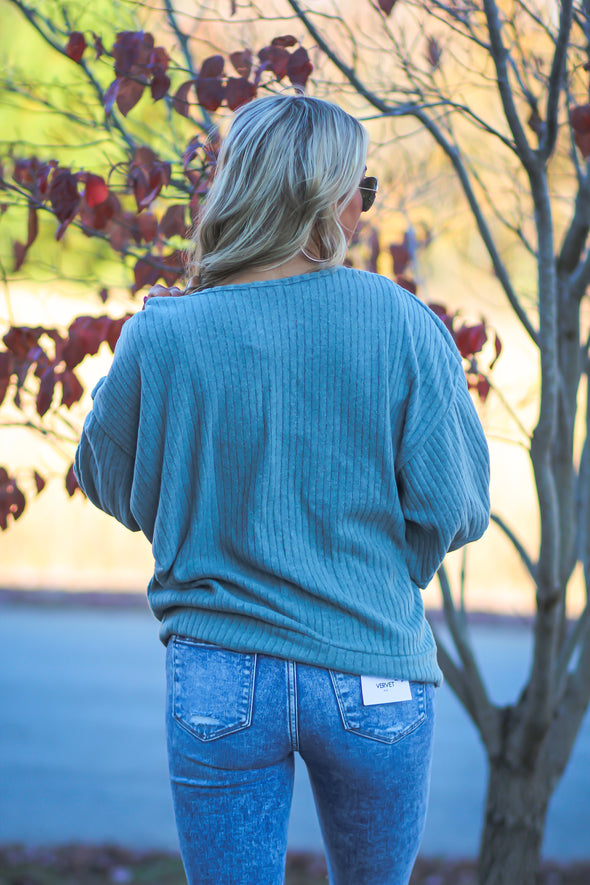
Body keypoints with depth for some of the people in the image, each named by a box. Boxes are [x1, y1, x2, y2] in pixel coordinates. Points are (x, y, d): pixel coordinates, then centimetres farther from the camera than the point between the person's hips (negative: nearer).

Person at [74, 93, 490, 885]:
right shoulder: (402, 325, -11)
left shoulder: (163, 337, -10)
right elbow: (455, 508, -7)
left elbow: (108, 483, 6)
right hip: (372, 681, 1)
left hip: (218, 679, 0)